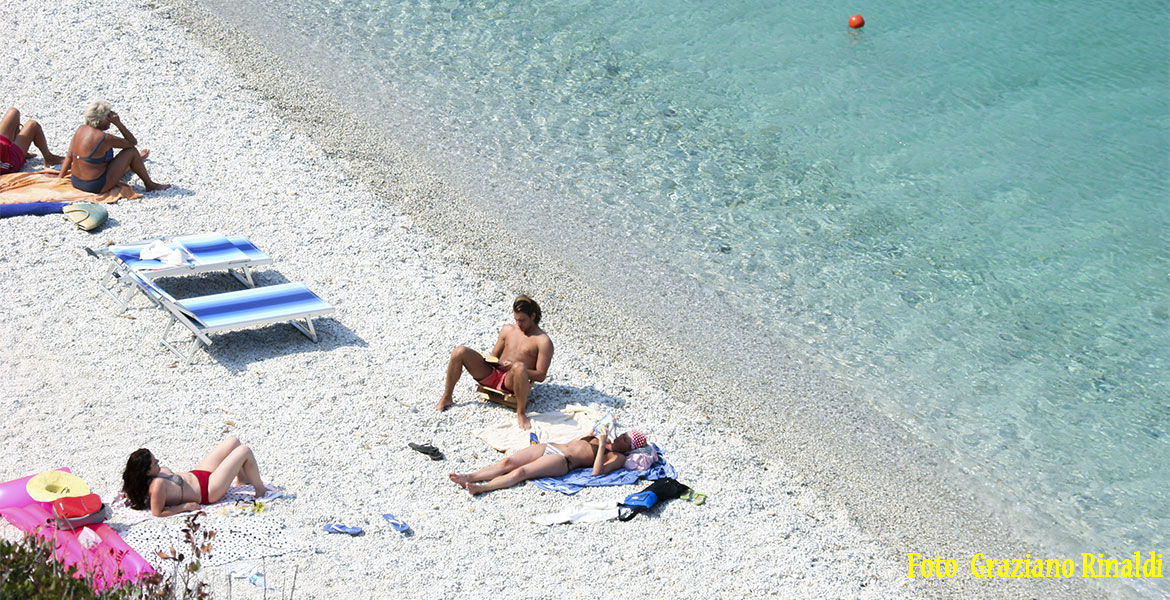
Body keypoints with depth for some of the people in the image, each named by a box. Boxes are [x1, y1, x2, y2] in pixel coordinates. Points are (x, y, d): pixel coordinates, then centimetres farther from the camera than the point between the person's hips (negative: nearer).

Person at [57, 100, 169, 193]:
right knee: (131, 151, 0)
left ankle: (138, 162, 67)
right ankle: (149, 184, 17)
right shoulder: (104, 138, -22)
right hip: (96, 187, -8)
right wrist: (118, 123, -13)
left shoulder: (80, 130, -1)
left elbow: (69, 156, 5)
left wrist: (60, 177, 12)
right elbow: (133, 142, -8)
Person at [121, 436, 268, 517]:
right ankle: (260, 489, 18)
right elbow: (157, 513, -36)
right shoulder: (157, 484, -37)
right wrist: (185, 506, -27)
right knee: (245, 451, -5)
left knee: (233, 441, 15)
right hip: (210, 490, -10)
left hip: (195, 475, 10)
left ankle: (242, 479, 39)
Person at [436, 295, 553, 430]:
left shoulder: (543, 341, -2)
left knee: (519, 367, -43)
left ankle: (521, 413, -26)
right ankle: (446, 398, -1)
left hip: (510, 382, -6)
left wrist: (516, 369, -20)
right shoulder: (508, 330, 16)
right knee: (460, 352, -13)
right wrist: (491, 361, -3)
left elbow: (541, 375, -7)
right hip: (492, 374, 6)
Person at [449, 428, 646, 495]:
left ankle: (480, 487, -41)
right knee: (508, 462, -13)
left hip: (563, 461, -8)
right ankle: (468, 477, -23)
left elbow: (597, 471, -14)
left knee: (520, 472, -28)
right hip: (549, 448, 8)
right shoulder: (603, 439, 30)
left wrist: (602, 444, -16)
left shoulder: (618, 457, 4)